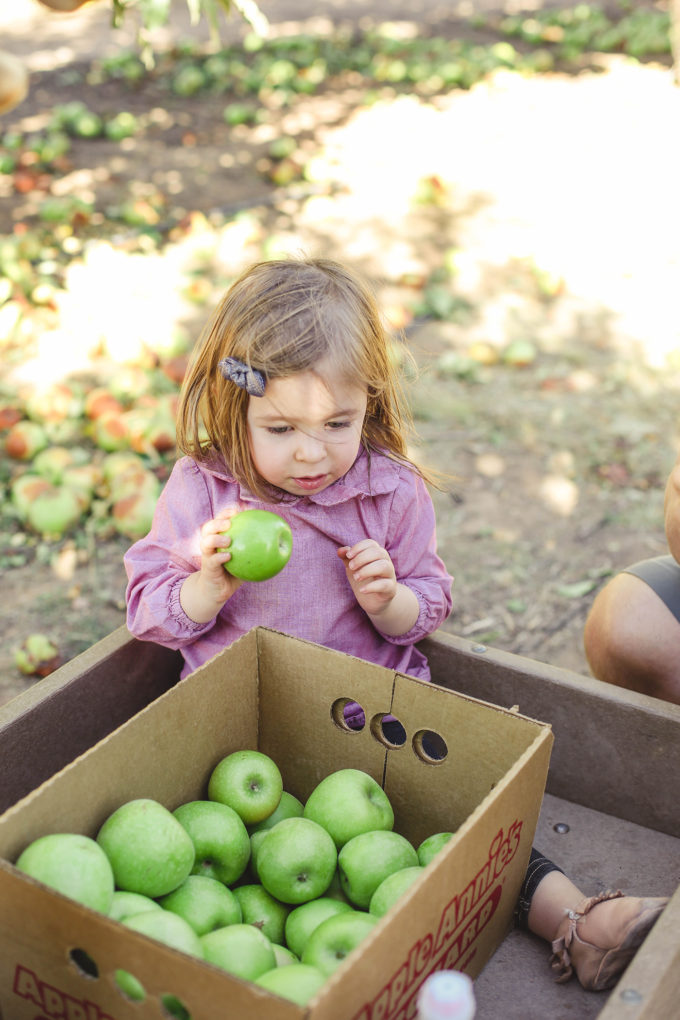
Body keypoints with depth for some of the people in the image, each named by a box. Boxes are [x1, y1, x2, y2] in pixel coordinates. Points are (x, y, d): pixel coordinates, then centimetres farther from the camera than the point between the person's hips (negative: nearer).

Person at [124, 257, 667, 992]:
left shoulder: (393, 491, -2)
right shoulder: (201, 490, -5)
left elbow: (427, 608, 7)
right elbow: (153, 616, -1)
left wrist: (387, 602, -16)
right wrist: (210, 584, -22)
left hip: (374, 707, 2)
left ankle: (575, 918, -15)